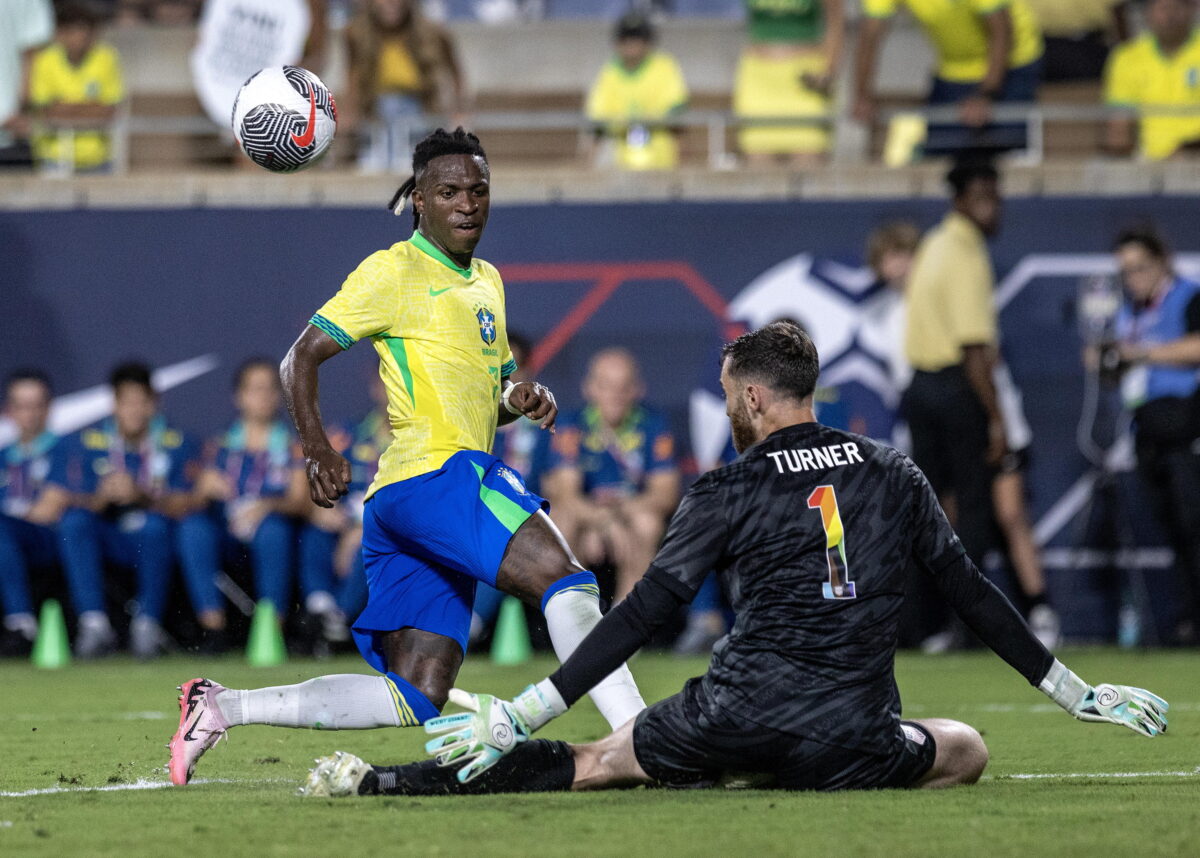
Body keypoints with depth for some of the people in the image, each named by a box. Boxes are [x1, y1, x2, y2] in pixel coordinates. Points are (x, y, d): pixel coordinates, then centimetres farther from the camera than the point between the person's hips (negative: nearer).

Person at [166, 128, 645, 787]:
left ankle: (222, 706, 6)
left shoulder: (486, 282, 24)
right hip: (433, 473, -9)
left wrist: (521, 399, 10)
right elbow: (301, 358, -3)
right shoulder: (394, 273, -1)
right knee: (564, 579, -25)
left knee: (415, 700, 2)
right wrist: (317, 449, -17)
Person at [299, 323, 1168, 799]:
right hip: (848, 741, 1)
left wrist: (522, 713, -3)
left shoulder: (729, 492, 2)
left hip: (737, 716, -1)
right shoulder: (894, 476, 11)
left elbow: (643, 615, -4)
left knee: (591, 762, 13)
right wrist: (1076, 692, 24)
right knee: (967, 749, 25)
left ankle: (378, 783, 1)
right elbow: (973, 595, 14)